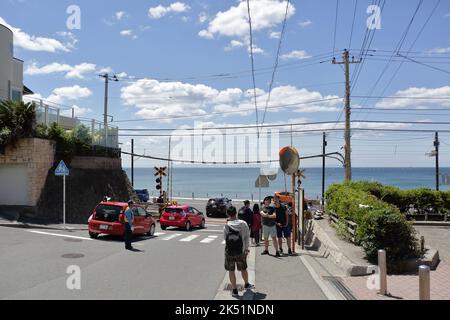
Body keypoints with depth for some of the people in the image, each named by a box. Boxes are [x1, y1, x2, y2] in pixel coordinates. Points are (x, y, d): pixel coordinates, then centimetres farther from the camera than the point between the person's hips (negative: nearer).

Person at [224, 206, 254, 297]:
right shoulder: (243, 223, -8)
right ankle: (246, 284, 41)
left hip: (229, 251, -2)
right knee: (243, 269, 20)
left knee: (231, 270, 9)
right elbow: (247, 237, -2)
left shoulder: (226, 225, -12)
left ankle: (234, 290, 12)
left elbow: (225, 237, -2)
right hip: (241, 251, 2)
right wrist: (246, 248, 9)